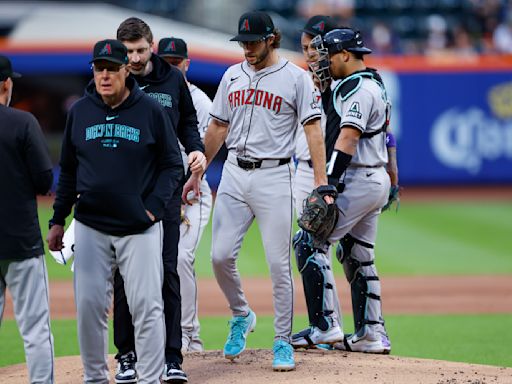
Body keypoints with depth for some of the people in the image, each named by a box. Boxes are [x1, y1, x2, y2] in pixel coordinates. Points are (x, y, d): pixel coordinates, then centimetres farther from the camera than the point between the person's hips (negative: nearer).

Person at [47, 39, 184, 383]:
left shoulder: (151, 110, -2)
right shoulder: (80, 112, 6)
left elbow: (173, 164, 3)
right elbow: (68, 170, 14)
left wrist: (154, 207, -8)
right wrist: (58, 220, 12)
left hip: (140, 228, -3)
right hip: (91, 228, 3)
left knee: (147, 305, -5)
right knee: (89, 306, 2)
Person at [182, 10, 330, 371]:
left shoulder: (296, 78, -3)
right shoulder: (233, 76, 12)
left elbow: (313, 130, -7)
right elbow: (218, 127, 19)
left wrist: (321, 182, -16)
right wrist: (197, 172, 16)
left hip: (274, 178, -4)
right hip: (234, 175, 5)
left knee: (279, 263, -4)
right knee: (221, 256, -2)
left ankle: (283, 342, 6)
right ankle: (241, 315, 25)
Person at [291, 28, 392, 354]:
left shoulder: (358, 90, -15)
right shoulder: (375, 85, 17)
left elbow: (348, 138, -25)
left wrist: (329, 181, -30)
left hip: (359, 181, -11)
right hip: (376, 180, 11)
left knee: (311, 242, -10)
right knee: (358, 256, 14)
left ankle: (324, 326, -12)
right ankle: (372, 334, 12)